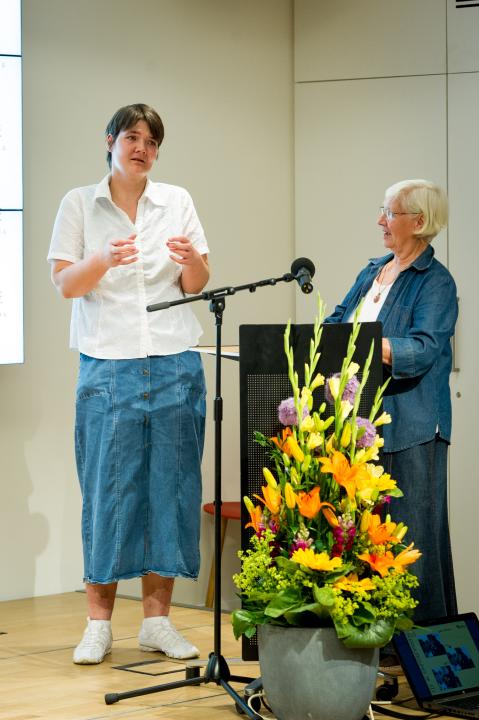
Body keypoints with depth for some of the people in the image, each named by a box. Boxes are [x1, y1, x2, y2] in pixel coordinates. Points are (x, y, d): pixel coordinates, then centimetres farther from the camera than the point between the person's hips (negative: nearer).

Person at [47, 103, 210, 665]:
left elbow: (197, 286, 6)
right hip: (108, 364, -2)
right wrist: (104, 260, -21)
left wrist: (191, 258, -16)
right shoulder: (79, 204, 6)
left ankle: (157, 619, 10)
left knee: (170, 488, 2)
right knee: (107, 489, -3)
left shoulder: (177, 202, 10)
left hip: (174, 365, 2)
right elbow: (65, 283, -2)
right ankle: (98, 623, 5)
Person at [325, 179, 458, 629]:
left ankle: (423, 625, 2)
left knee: (410, 531, -5)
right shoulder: (372, 272, 17)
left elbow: (423, 349, -19)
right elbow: (337, 321, 23)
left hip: (409, 427, -7)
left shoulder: (436, 283, -7)